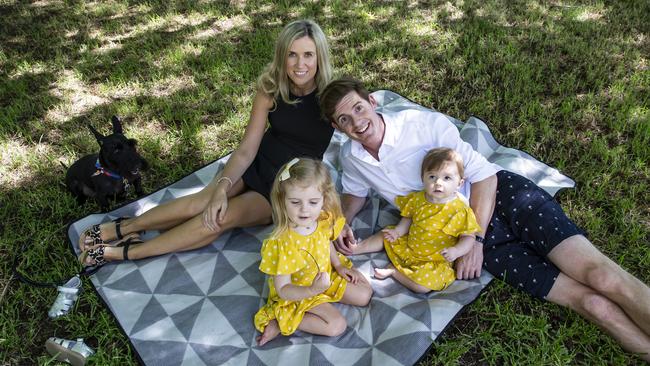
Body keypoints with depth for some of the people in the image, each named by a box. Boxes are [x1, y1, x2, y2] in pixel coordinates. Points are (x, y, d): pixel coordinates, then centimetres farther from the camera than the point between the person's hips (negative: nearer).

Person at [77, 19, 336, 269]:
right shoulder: (271, 88, -9)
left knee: (224, 217, -25)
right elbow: (246, 149, -11)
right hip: (257, 165, 3)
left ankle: (125, 252, -14)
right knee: (202, 202, -23)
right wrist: (222, 186, -28)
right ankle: (121, 228, -6)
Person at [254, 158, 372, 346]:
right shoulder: (281, 244, -37)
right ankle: (280, 323, -4)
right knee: (337, 325, -18)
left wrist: (339, 266, 0)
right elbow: (283, 290, -29)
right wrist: (312, 290, -43)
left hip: (327, 276, 7)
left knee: (364, 295, 10)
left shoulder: (324, 221, -18)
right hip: (299, 293, -7)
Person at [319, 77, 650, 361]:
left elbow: (483, 174, -9)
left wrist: (474, 240, -16)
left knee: (601, 276, -16)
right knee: (589, 301, -11)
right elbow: (355, 192, 24)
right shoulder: (351, 158, 4)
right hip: (468, 230, 3)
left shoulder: (424, 123, -10)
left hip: (502, 194, -2)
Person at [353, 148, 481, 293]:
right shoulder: (417, 199, -5)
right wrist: (398, 230, -5)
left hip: (435, 261, -5)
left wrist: (456, 251, -35)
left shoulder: (460, 211, -21)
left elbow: (469, 237, -16)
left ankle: (393, 270, -6)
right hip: (408, 247, 6)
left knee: (421, 286, -28)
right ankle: (354, 249, 24)